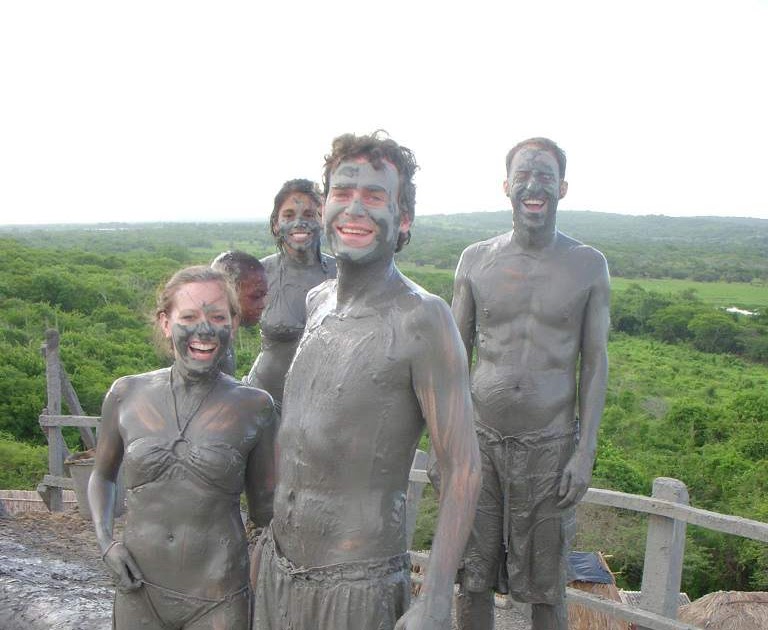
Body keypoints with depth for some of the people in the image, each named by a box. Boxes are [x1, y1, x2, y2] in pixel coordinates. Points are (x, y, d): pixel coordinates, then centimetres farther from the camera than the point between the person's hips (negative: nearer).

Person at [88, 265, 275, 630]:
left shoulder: (253, 406, -9)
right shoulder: (127, 394, -4)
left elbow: (263, 507, 2)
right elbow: (102, 476, 12)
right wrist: (104, 541, 0)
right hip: (138, 591, 2)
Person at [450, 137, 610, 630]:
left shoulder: (588, 266, -2)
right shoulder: (476, 260, 1)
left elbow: (595, 362, 0)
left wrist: (586, 451, -6)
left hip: (550, 445, -1)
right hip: (482, 440, 1)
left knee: (546, 586, 11)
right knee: (472, 576, 12)